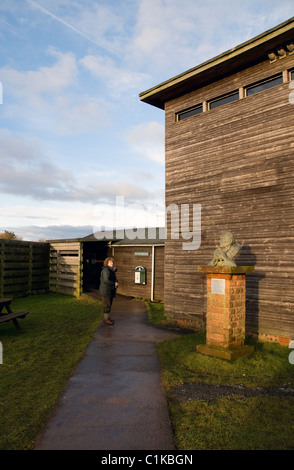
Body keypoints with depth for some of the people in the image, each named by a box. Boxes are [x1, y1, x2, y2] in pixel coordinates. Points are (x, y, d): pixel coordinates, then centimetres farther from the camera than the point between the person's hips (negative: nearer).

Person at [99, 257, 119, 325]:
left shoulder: (111, 270, 16)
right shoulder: (106, 270, -15)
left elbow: (114, 279, 21)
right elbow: (106, 280, -24)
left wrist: (116, 282, -2)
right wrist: (114, 283, -15)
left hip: (111, 291, 9)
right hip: (106, 290, -9)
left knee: (109, 304, 14)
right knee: (107, 305, -5)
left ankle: (107, 317, 23)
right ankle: (106, 319, 3)